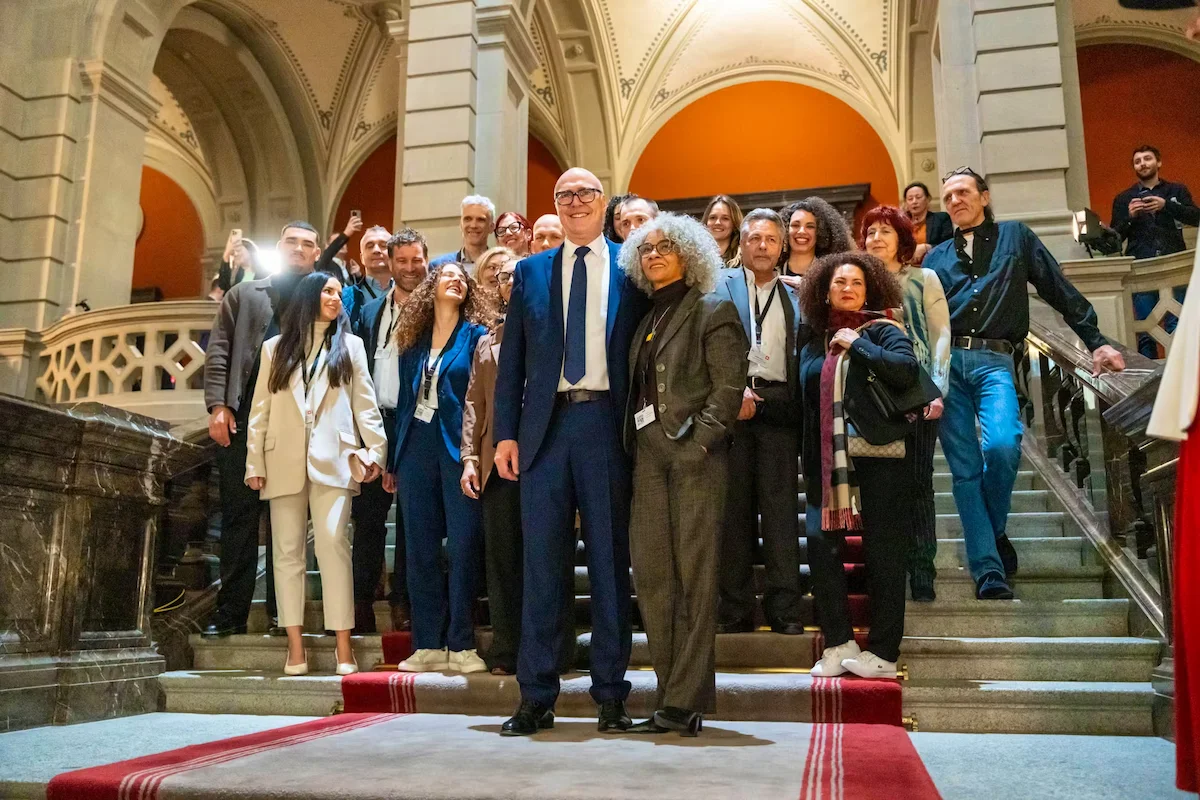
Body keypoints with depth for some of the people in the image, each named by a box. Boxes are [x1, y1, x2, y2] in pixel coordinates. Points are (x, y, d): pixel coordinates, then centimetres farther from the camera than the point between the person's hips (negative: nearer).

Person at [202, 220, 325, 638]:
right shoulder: (245, 294, 16)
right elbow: (218, 350, 9)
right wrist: (218, 405, -3)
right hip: (243, 419, 1)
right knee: (239, 514, 2)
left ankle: (281, 613, 7)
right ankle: (231, 612, 8)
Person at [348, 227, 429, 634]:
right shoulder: (370, 311, 14)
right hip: (376, 423, 4)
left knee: (411, 519, 5)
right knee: (368, 516, 5)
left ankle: (402, 602, 14)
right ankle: (361, 602, 13)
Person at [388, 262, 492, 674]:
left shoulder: (477, 335, 4)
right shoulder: (414, 340, 15)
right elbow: (404, 400, 15)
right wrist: (394, 460, 12)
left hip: (458, 447, -4)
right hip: (416, 447, 4)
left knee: (463, 546, -3)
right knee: (420, 548, 6)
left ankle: (461, 645, 6)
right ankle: (428, 644, 13)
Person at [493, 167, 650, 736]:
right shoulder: (531, 272, 14)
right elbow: (511, 359, 11)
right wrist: (506, 433, 3)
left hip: (608, 424, -1)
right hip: (545, 426, 2)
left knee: (610, 561, 3)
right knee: (541, 561, 3)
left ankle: (611, 694, 14)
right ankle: (536, 697, 12)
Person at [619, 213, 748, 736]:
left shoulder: (713, 312, 2)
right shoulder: (646, 319, 21)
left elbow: (729, 386, -7)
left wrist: (701, 439, -17)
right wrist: (630, 446, 8)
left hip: (695, 457, -6)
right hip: (648, 457, 7)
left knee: (694, 576, -4)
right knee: (651, 575, 3)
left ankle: (686, 700, 1)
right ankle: (673, 696, 12)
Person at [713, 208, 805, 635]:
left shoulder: (793, 299, 19)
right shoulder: (720, 286, 11)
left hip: (778, 404, 2)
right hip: (731, 403, -1)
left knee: (781, 507, -2)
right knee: (733, 507, 0)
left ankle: (785, 608, 2)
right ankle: (735, 608, 6)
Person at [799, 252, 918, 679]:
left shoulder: (882, 330, -1)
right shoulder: (815, 342, 13)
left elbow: (906, 371, -16)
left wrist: (857, 344, -13)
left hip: (878, 456, -4)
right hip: (827, 461, 4)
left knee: (882, 554, 2)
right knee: (821, 544, -3)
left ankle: (883, 653, 12)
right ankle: (837, 643, 11)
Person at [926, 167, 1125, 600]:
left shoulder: (1015, 236, 17)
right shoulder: (936, 257, 20)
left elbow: (1061, 291, 13)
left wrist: (1096, 342, 7)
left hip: (993, 360, -2)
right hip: (945, 361, 2)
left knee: (1001, 444, -25)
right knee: (964, 470, -5)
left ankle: (996, 530, 3)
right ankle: (989, 572, -3)